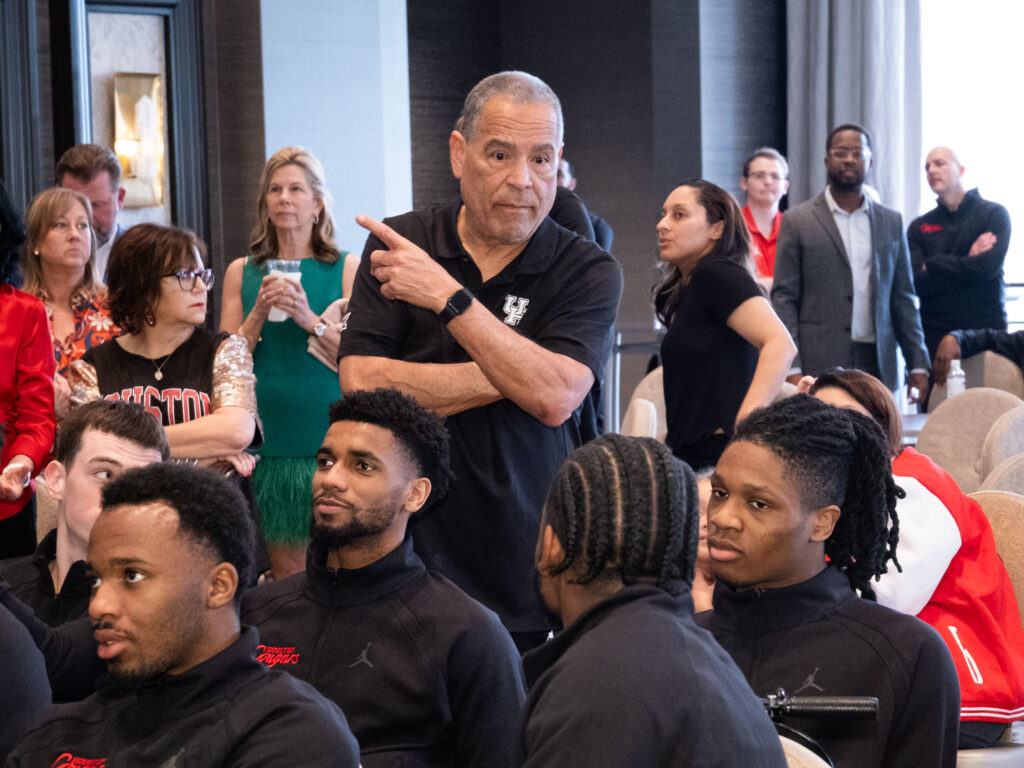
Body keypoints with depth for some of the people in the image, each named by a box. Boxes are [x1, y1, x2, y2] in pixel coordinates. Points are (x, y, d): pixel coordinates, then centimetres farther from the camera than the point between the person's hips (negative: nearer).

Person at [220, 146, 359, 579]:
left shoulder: (347, 269, 3)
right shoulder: (242, 272, 10)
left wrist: (311, 320, -16)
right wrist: (259, 313, -9)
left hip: (329, 440, -2)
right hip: (270, 440, 2)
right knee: (284, 570, 3)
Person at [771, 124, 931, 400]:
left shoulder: (891, 222, 14)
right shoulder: (797, 221, 4)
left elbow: (903, 298, 16)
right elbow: (784, 298, 0)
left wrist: (918, 364, 9)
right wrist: (791, 369, -9)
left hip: (878, 366, 3)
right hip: (819, 366, -3)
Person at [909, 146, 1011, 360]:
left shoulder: (994, 214, 5)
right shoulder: (919, 227, 11)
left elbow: (988, 268, -10)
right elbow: (915, 283, -2)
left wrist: (932, 264, 0)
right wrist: (967, 259, -7)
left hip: (985, 327, -1)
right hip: (934, 334, 2)